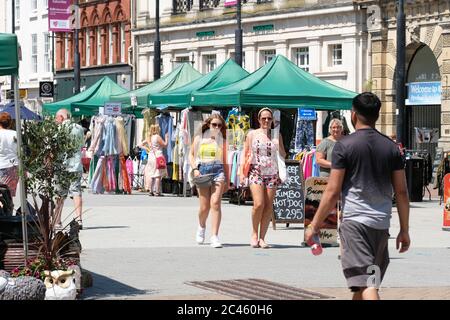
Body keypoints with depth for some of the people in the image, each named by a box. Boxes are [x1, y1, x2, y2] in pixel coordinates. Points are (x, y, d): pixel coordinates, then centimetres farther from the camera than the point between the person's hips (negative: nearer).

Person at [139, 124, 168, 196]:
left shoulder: (149, 138, 10)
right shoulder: (157, 137, -9)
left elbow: (141, 145, 15)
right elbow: (165, 145, -5)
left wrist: (147, 149, 10)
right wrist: (167, 138, 8)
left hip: (150, 157, 7)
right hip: (158, 157, -7)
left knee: (151, 174, 11)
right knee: (158, 175, -4)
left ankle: (150, 191, 11)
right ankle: (157, 192, -6)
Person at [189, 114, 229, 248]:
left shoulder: (222, 141, 11)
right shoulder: (199, 138, 12)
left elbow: (225, 161, 14)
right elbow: (191, 155, 15)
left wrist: (227, 181, 13)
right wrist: (195, 169, -2)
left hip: (218, 171, -1)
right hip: (202, 170, 1)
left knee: (215, 203, -15)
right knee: (204, 206, -1)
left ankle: (214, 236, -16)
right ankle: (201, 226, 32)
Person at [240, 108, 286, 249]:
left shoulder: (276, 135, 11)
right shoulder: (252, 134, 7)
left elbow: (283, 155, 11)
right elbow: (245, 153, 8)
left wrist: (278, 143, -8)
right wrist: (241, 172, -1)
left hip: (272, 173, 2)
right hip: (256, 172, -2)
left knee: (269, 207, -2)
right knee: (259, 204, -16)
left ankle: (262, 237, 6)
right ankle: (254, 234, 3)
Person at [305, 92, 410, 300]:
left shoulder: (344, 146, -6)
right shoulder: (391, 148, 7)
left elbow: (332, 192, -8)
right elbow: (401, 192, 7)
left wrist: (314, 226, 0)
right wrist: (404, 230, 14)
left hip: (355, 222, -5)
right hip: (382, 224, 5)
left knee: (365, 284, -12)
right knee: (366, 282, 18)